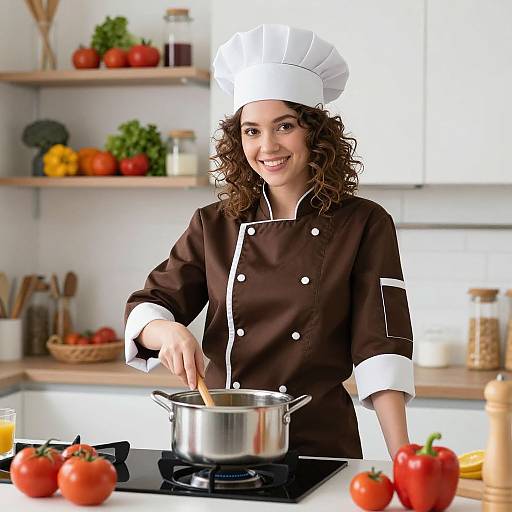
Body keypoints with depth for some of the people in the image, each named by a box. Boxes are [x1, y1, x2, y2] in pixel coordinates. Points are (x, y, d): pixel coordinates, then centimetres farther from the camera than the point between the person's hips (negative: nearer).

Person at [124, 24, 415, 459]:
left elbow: (379, 345, -7)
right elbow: (148, 306, 5)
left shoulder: (364, 225, -2)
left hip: (318, 444, -2)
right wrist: (168, 330, -19)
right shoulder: (214, 226, 6)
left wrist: (401, 457, -15)